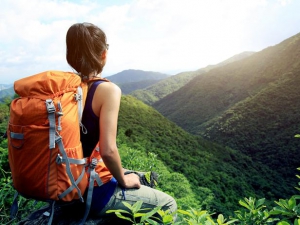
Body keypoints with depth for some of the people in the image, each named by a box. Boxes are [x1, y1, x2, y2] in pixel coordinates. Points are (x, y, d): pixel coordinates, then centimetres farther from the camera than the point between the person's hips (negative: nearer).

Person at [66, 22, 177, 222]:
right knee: (168, 205, 12)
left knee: (141, 178, 30)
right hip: (96, 190, -7)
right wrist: (123, 180, -10)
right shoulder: (108, 90, -23)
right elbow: (108, 150, -29)